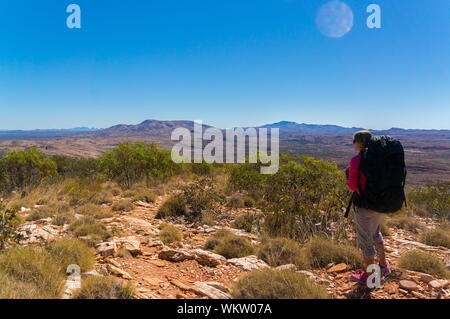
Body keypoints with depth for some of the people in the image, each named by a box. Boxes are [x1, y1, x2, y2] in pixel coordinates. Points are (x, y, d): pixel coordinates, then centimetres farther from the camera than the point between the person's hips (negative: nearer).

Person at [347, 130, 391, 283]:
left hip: (363, 205, -7)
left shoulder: (356, 160, -20)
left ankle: (368, 275, 25)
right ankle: (383, 265, 45)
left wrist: (348, 174, -1)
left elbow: (352, 185, -19)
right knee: (376, 234, 30)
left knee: (365, 240, 9)